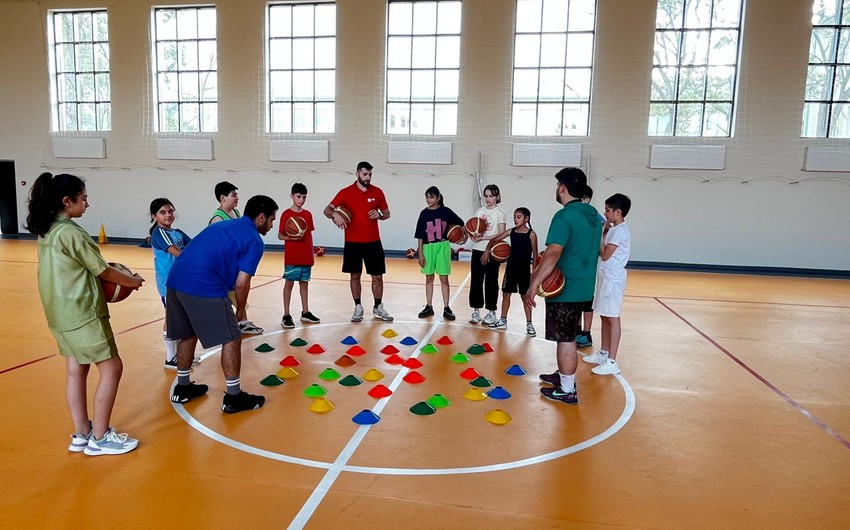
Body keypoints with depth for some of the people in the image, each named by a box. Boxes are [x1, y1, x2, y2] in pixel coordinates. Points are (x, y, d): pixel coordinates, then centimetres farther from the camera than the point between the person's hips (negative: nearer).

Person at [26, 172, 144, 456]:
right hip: (82, 312, -9)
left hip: (61, 312, 9)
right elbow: (102, 270, -12)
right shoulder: (70, 232, -18)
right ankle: (99, 438, 6)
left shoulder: (46, 230, 9)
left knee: (75, 369, 14)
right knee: (111, 368, -1)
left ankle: (81, 434, 23)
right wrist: (131, 281, 3)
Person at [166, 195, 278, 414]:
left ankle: (182, 387, 38)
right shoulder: (254, 241, 1)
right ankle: (233, 397, 12)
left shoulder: (223, 225, 24)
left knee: (188, 335, 25)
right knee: (231, 339, 4)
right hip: (203, 287, -8)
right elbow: (241, 283, -4)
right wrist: (240, 310, 14)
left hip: (175, 280, 9)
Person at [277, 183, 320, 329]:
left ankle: (305, 312, 21)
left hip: (306, 257, 5)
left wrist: (312, 253, 11)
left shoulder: (308, 214, 9)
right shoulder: (286, 214, -6)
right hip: (291, 257, -5)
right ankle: (286, 316, 5)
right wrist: (292, 237, -23)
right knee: (289, 283, 0)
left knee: (304, 283, 12)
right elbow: (280, 235, -4)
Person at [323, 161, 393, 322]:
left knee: (377, 276, 4)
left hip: (373, 242, 1)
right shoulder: (346, 192, -3)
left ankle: (378, 308, 20)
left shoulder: (377, 192, 3)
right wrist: (335, 215, -28)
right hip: (352, 242, -1)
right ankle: (358, 308, 21)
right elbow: (327, 210, -5)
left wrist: (379, 215, -11)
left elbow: (387, 214, 12)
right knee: (355, 276, 8)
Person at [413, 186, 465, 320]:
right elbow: (420, 235, 1)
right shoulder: (424, 213, 0)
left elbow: (460, 223, 11)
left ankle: (446, 308, 9)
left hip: (443, 247, -1)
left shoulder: (445, 211, -3)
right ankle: (428, 307, 19)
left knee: (444, 279, 2)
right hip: (428, 247, 2)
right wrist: (420, 253, -2)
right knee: (429, 278, 10)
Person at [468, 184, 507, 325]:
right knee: (476, 280, 4)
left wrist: (483, 238, -19)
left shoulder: (500, 213, -4)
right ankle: (476, 310, 14)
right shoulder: (479, 211, 10)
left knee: (491, 281, 3)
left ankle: (491, 312, 13)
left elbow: (501, 235, -11)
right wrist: (473, 235, -13)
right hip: (477, 250, 4)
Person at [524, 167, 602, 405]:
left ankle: (567, 390, 10)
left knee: (565, 339, 1)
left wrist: (533, 285, -29)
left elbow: (552, 254, -29)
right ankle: (564, 375, 37)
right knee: (568, 337, 22)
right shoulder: (593, 215, 9)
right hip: (583, 286, 9)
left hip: (564, 288, -9)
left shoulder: (564, 216, -19)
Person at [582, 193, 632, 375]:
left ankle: (612, 362, -3)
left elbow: (605, 255, -18)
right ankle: (603, 353, 27)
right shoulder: (614, 229, 12)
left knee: (612, 319, -7)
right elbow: (604, 252, 13)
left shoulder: (619, 231, -17)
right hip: (606, 278, 10)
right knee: (605, 317, 16)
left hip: (613, 280, -10)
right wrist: (604, 232, 6)